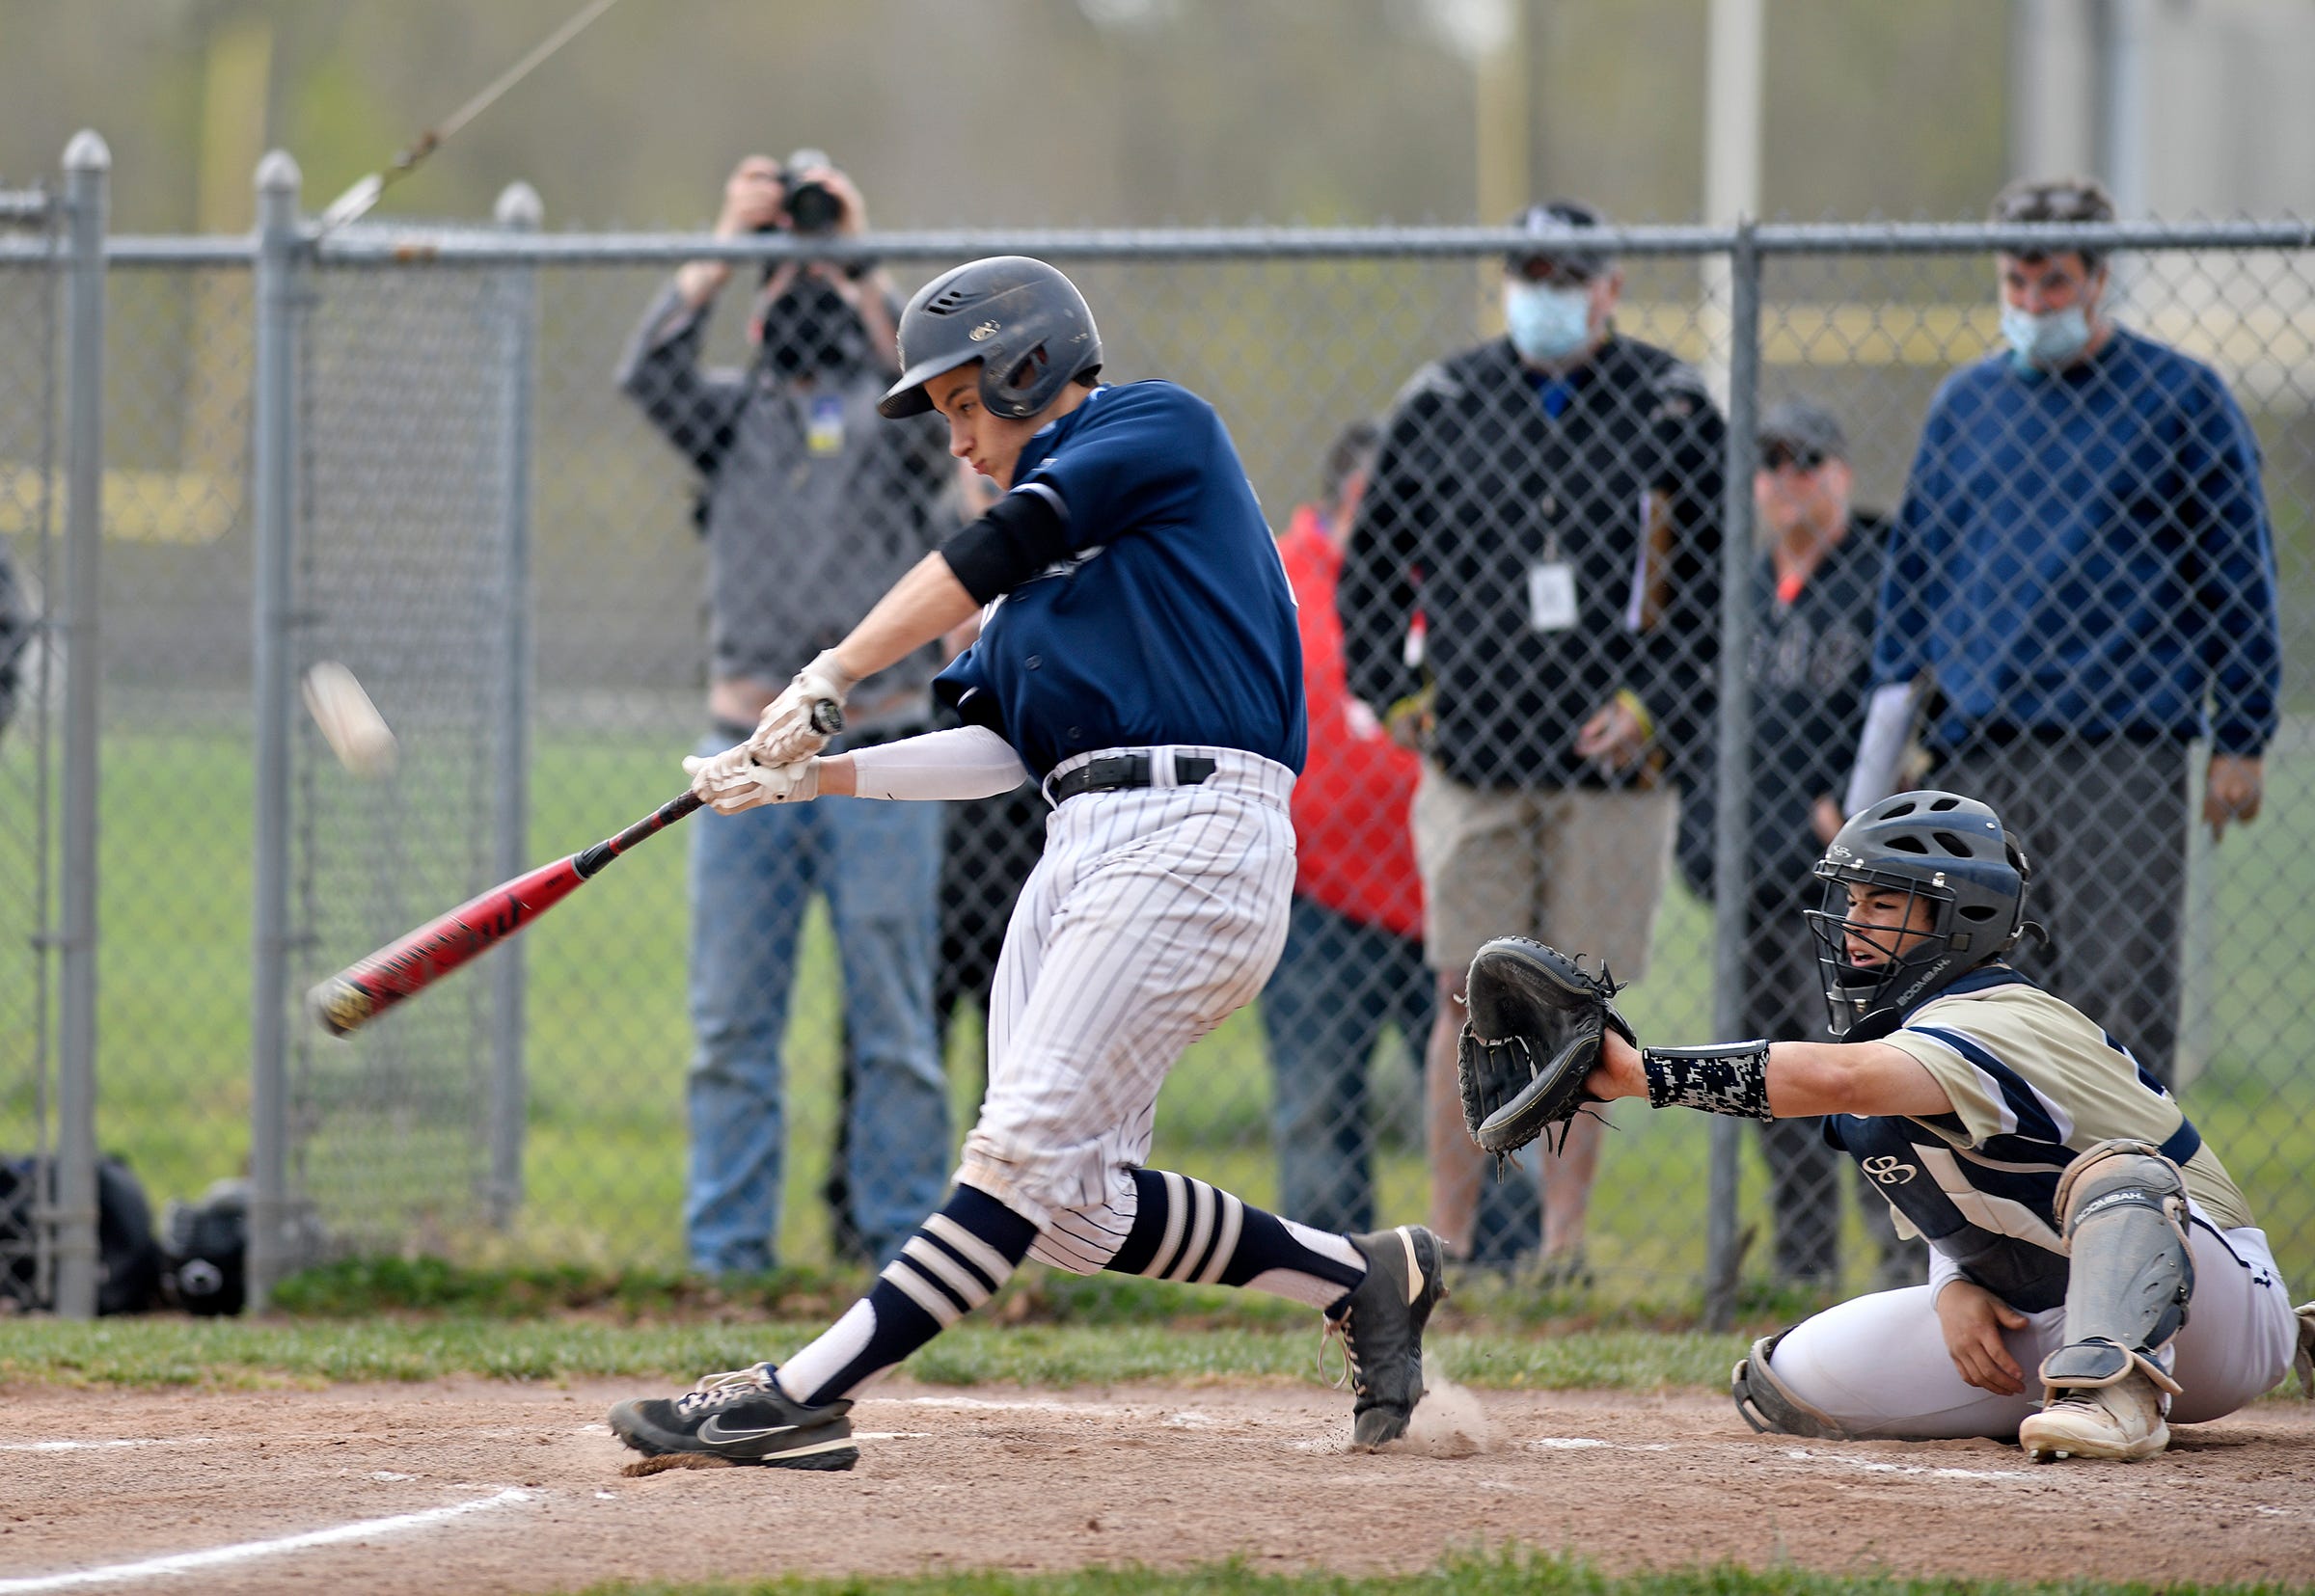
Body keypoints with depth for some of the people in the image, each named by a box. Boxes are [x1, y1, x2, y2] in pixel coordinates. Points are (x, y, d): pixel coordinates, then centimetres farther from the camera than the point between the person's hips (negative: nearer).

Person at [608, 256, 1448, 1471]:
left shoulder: (1162, 426, 1)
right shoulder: (1037, 560, 26)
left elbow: (990, 555, -12)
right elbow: (1003, 747, 15)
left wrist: (830, 676, -17)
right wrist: (817, 774, 2)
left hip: (1196, 834, -9)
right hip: (1081, 850, 9)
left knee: (1030, 1151, -15)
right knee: (1073, 1202, -1)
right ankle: (1358, 1280, 13)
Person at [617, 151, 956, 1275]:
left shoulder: (896, 421, 7)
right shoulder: (736, 417, 12)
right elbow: (649, 374, -6)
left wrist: (858, 251, -13)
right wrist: (728, 243, -9)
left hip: (879, 760, -2)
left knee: (893, 1026, 0)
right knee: (731, 1024, 3)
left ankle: (905, 1252, 4)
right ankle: (725, 1255, 7)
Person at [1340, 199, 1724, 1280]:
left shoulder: (1671, 410, 3)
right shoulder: (1439, 406, 8)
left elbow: (1718, 581, 3)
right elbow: (1369, 561, 16)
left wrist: (1652, 705, -6)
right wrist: (1392, 693, 7)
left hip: (1611, 760, -1)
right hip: (1473, 754, 1)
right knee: (1472, 1001, 0)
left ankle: (1563, 1246, 7)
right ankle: (1448, 1241, 4)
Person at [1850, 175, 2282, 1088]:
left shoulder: (2180, 397, 3)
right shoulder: (1965, 402, 15)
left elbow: (2238, 573, 3)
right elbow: (1915, 565, 20)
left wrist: (2240, 742, 0)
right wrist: (1894, 705, 11)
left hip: (2122, 748, -4)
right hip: (1976, 756, 4)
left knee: (2115, 1001, -8)